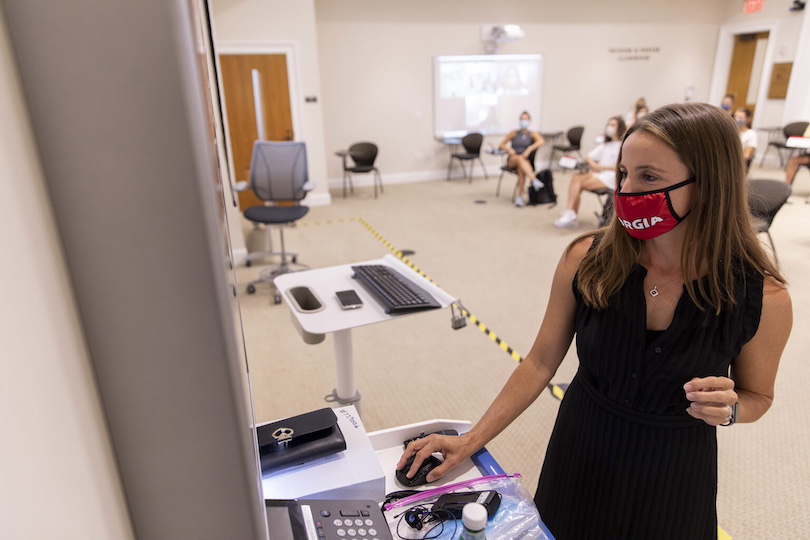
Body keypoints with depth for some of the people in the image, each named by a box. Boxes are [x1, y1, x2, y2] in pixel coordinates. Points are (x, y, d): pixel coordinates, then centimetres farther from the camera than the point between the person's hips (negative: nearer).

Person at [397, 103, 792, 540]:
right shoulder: (586, 260, -19)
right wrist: (470, 442, -13)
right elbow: (541, 362, -11)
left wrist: (728, 409, -24)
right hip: (580, 454, 1)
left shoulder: (762, 296, -19)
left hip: (672, 475, 0)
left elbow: (757, 395, 0)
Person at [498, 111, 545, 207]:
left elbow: (541, 141, -8)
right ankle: (535, 181, -57)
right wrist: (509, 149, -6)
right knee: (519, 158, -37)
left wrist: (529, 149, -23)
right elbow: (501, 146, 16)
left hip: (526, 161, 0)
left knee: (521, 168, -38)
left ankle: (520, 196, -48)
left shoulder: (532, 134, 13)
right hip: (512, 160, 0)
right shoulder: (514, 133, 16)